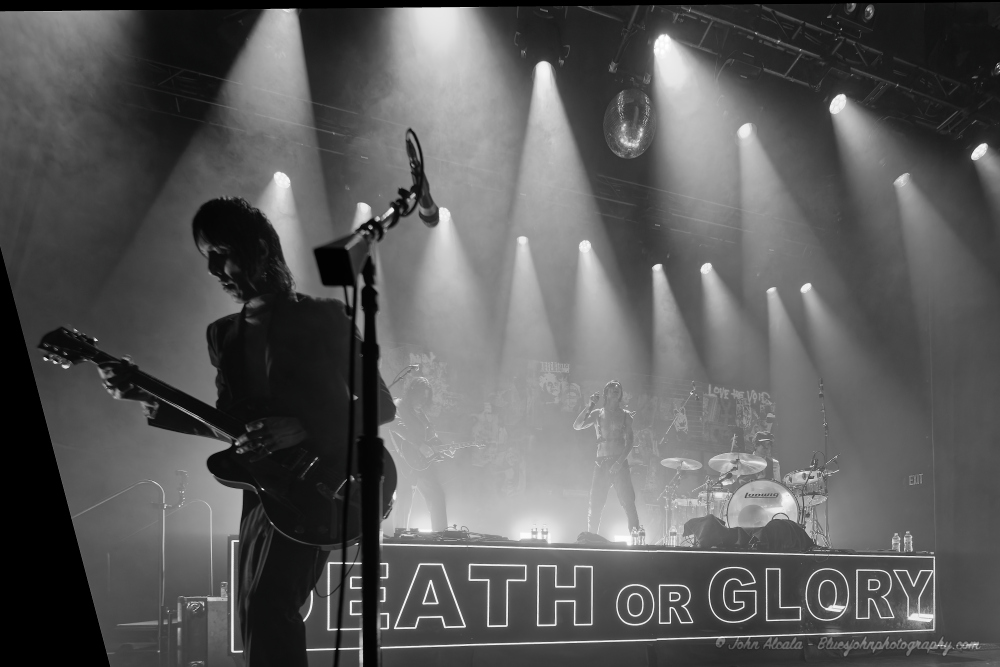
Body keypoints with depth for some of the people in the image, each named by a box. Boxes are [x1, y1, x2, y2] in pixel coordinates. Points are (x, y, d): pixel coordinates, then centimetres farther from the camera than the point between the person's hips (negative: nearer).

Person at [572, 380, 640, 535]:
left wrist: (620, 462, -14)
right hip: (601, 463, 2)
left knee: (628, 503, -11)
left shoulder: (625, 415, 8)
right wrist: (589, 406, -7)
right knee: (595, 505, -1)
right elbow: (577, 426, 0)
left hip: (620, 463, -2)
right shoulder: (597, 413, 12)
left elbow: (629, 442, 1)